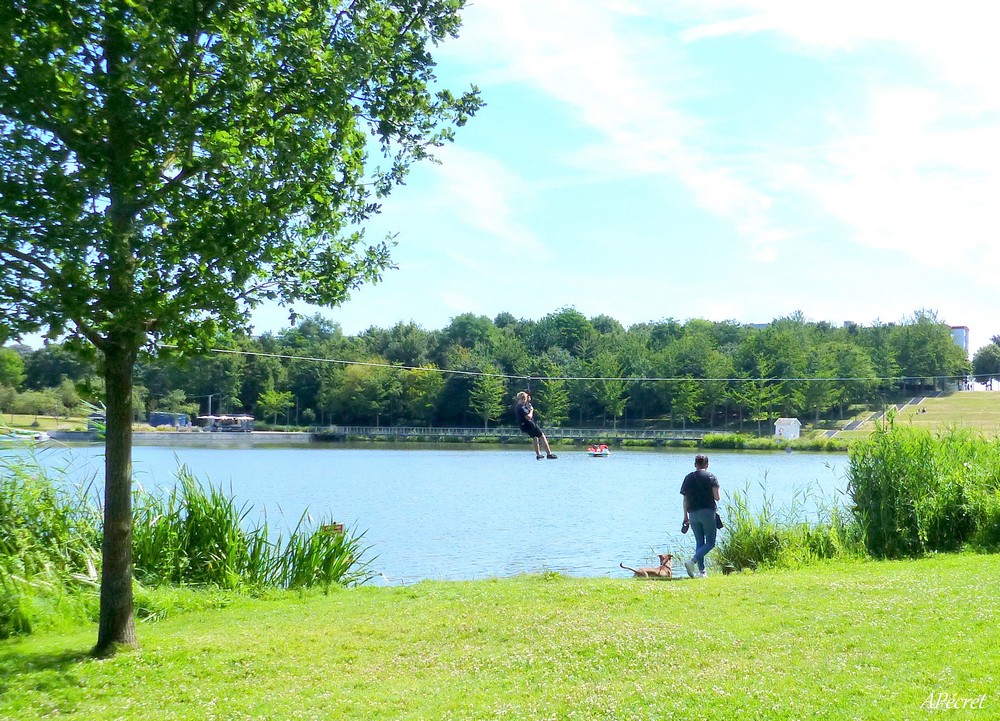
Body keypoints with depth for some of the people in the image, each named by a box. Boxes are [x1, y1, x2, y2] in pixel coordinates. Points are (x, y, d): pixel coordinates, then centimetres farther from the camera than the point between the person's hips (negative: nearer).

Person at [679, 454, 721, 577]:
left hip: (693, 513, 4)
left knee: (699, 542, 12)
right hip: (707, 512, -4)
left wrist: (685, 516, 16)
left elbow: (685, 499, 9)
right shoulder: (711, 477, -2)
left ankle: (701, 570, 7)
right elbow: (716, 497, -8)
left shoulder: (688, 478, 9)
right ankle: (692, 561, -20)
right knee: (710, 543, 1)